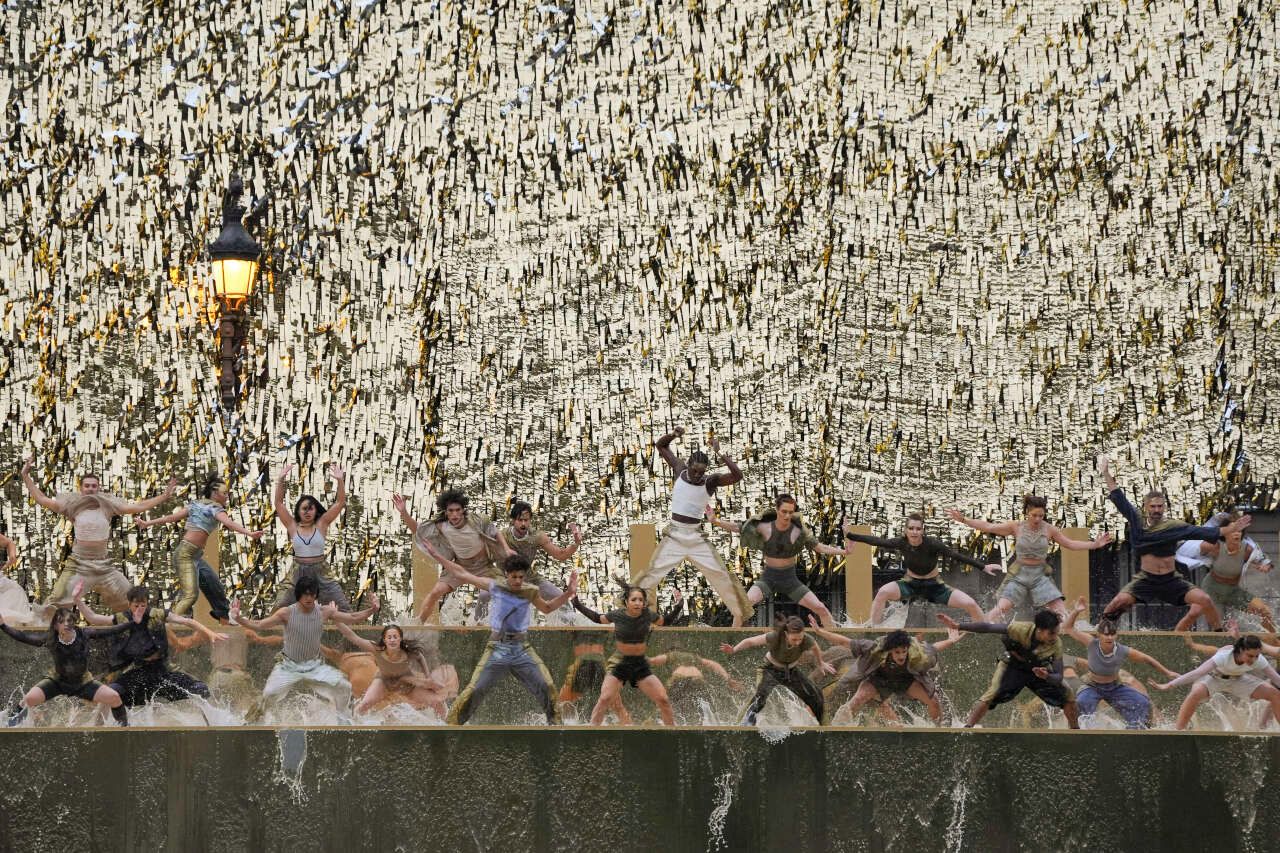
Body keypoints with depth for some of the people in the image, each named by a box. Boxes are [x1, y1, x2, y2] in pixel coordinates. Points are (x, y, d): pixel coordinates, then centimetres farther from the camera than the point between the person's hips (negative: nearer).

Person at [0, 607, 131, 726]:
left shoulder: (84, 634, -21)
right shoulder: (50, 639, -21)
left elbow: (110, 631, -19)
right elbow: (23, 637, -18)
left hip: (83, 683, 0)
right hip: (57, 681, 0)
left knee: (114, 698, -16)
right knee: (30, 698, -20)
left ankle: (124, 726, 15)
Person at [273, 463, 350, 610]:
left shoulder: (321, 524, -2)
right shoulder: (293, 526, 0)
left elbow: (340, 503, -8)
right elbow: (278, 503, -5)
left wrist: (340, 480, -21)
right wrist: (281, 480, -16)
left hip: (320, 572, -1)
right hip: (299, 573, 1)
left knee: (344, 607, -6)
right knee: (279, 608, 0)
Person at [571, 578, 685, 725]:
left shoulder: (648, 615, -6)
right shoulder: (618, 615, -9)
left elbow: (666, 620, 15)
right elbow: (598, 618, 11)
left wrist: (678, 606, 1)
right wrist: (577, 603, 8)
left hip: (641, 664, 2)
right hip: (619, 663, -2)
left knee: (663, 699, -4)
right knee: (605, 698, -19)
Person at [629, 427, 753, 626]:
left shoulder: (710, 481, -5)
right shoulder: (679, 470, -1)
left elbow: (737, 476, -20)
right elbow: (660, 445, 7)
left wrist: (720, 454, -25)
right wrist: (673, 435, -12)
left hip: (697, 537, 0)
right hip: (674, 535, 0)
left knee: (721, 575, -2)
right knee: (652, 574, -5)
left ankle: (739, 614, 7)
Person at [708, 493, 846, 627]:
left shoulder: (798, 530, -11)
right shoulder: (765, 527, -10)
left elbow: (820, 547, -8)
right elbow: (736, 528, -4)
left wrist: (843, 551, -20)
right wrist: (715, 521, -14)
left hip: (790, 579, 0)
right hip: (768, 578, 0)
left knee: (821, 609, -8)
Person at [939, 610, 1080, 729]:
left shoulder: (1056, 644, -29)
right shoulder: (1022, 629, -35)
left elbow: (1058, 677, -27)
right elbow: (989, 628, -34)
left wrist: (1046, 676, -52)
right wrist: (957, 626, -39)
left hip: (1039, 670, 2)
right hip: (1013, 667, -2)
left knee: (1068, 696, -7)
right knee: (991, 695, -24)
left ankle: (1076, 731, 16)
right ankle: (966, 729, -16)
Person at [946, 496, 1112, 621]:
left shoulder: (1049, 529, -2)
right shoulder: (1016, 527, -5)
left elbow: (1070, 544, 6)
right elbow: (987, 527, -5)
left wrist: (1095, 544, -1)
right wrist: (963, 519, -10)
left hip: (1040, 574, 1)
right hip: (1019, 574, -1)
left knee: (1061, 610, -7)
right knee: (1001, 608, -15)